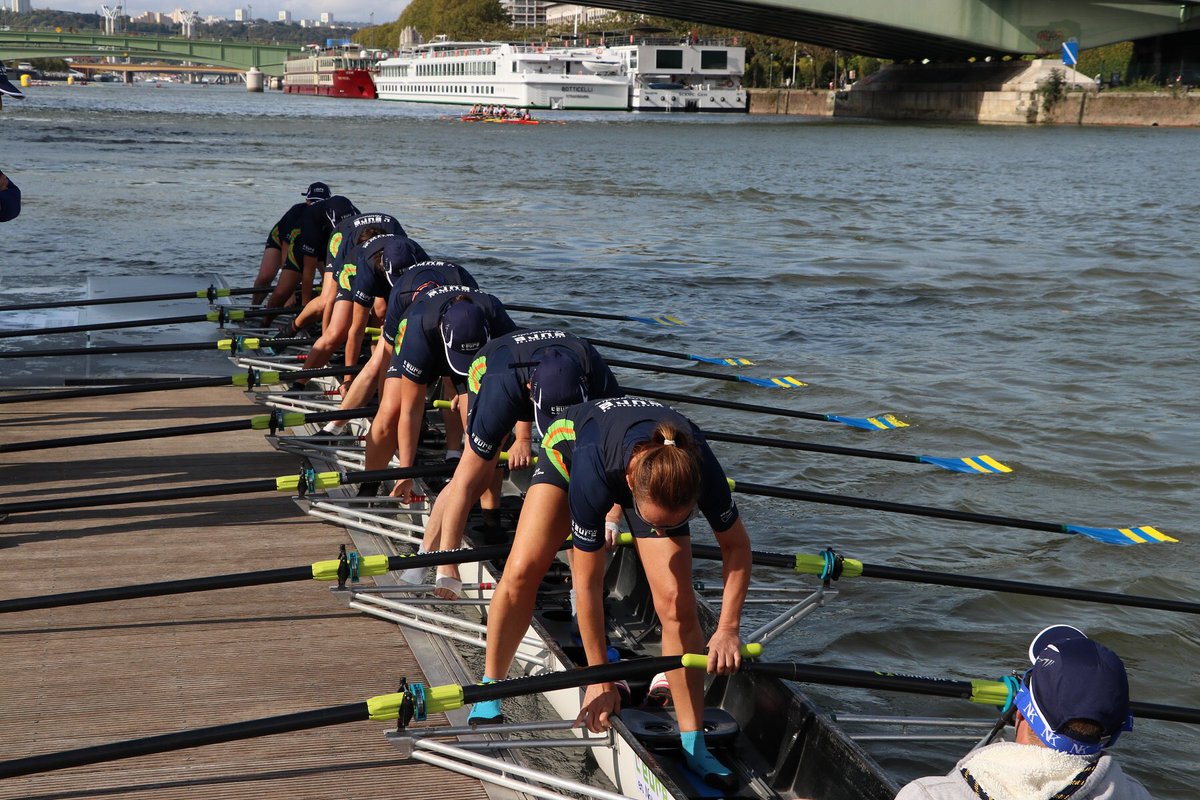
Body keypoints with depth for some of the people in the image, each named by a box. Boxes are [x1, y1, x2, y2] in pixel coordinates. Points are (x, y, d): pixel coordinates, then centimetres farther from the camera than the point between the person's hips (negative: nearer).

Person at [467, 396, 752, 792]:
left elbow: (737, 545, -18)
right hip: (570, 446, -1)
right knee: (522, 571, -16)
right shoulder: (594, 475, -45)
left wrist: (729, 628, -23)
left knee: (677, 603, -12)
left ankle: (693, 746, -1)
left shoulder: (703, 472, -40)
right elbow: (588, 583, -35)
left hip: (657, 479, 1)